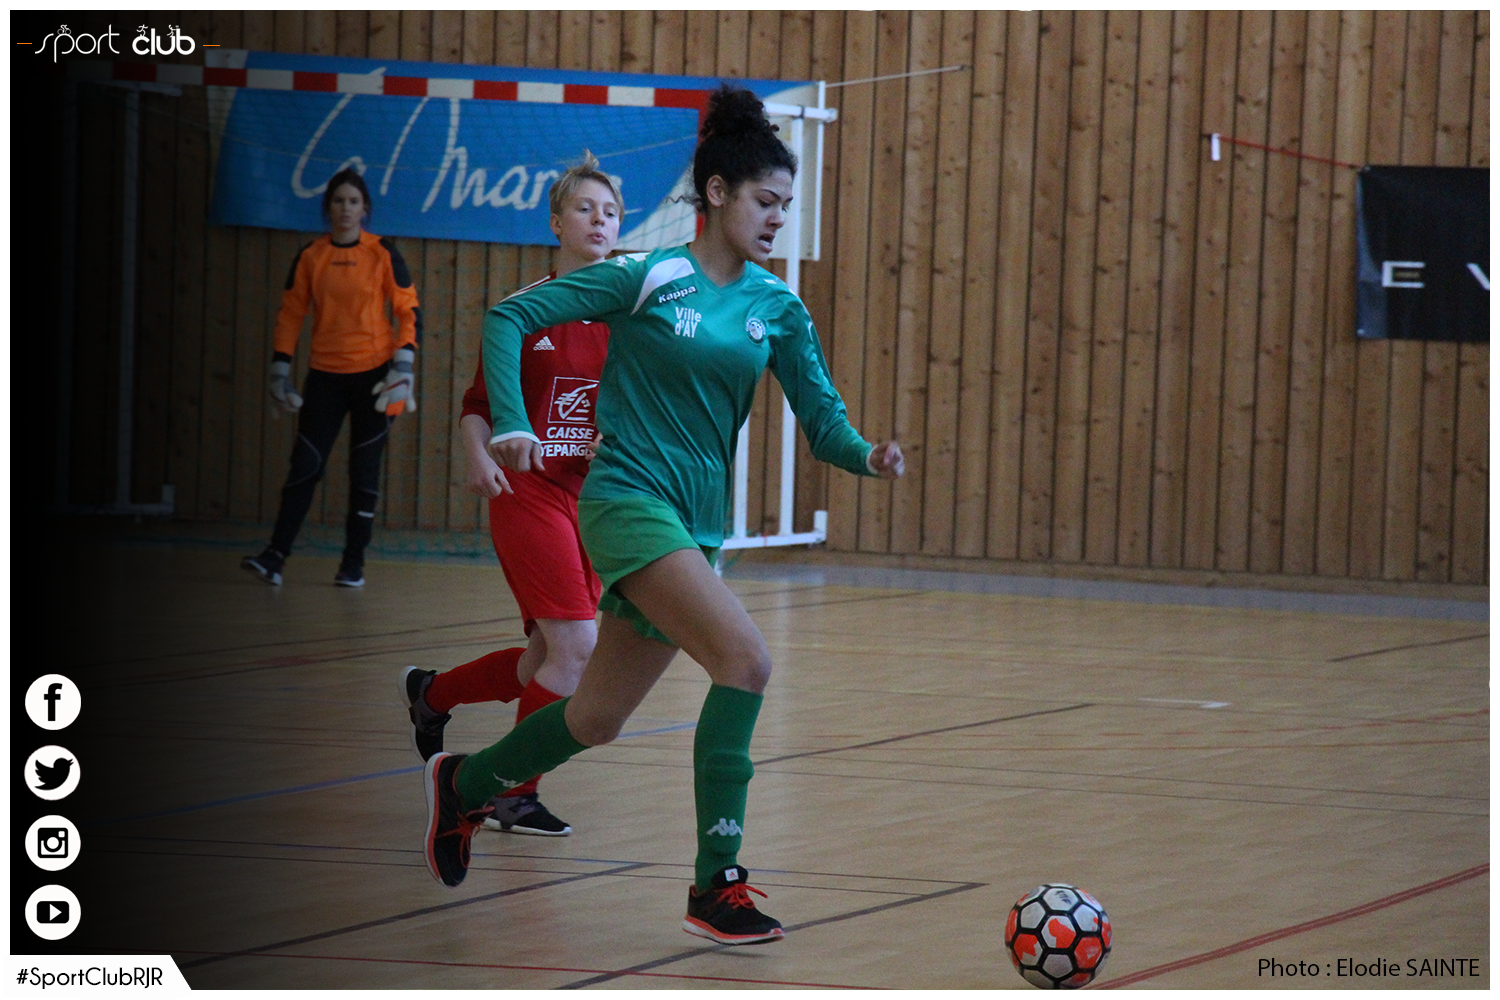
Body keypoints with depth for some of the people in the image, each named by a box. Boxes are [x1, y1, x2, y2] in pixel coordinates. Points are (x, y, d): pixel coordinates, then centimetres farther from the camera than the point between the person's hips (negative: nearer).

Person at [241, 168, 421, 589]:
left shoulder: (382, 253, -2)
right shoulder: (310, 257, 4)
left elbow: (409, 311, 0)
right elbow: (290, 313, 9)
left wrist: (403, 367, -10)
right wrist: (280, 369, 4)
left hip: (373, 372, -1)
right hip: (325, 375, 2)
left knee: (364, 469, 2)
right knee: (305, 465, -5)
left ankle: (354, 563, 10)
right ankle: (275, 556, -6)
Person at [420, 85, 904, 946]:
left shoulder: (779, 309, 8)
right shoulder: (647, 277, -7)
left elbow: (822, 417, 7)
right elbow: (510, 316, -5)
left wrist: (867, 456, -15)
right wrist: (510, 424, -16)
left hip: (698, 523, 7)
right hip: (628, 500, -7)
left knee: (597, 720, 14)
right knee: (746, 659, -24)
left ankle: (464, 787, 42)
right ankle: (716, 888, -20)